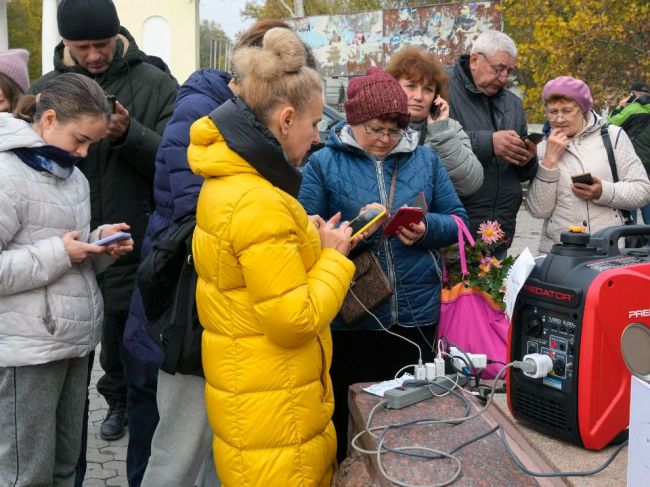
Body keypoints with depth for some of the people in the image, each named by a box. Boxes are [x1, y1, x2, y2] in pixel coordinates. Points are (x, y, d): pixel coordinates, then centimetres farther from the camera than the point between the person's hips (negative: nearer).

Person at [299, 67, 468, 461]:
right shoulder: (323, 163, -1)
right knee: (347, 410, 12)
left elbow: (457, 221, 8)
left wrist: (426, 229, -13)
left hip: (417, 313, 2)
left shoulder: (426, 160, 7)